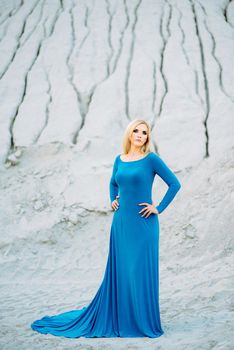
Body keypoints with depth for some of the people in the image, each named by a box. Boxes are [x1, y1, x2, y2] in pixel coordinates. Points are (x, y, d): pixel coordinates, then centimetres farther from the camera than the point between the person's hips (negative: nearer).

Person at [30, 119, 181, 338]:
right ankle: (118, 320, 20)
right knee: (117, 271, 9)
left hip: (143, 223, -5)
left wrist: (159, 208, -8)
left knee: (142, 272, -1)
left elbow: (175, 184, -6)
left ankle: (144, 321, 10)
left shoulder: (151, 159, -5)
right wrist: (113, 200, 13)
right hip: (121, 222, 5)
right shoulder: (119, 160, 11)